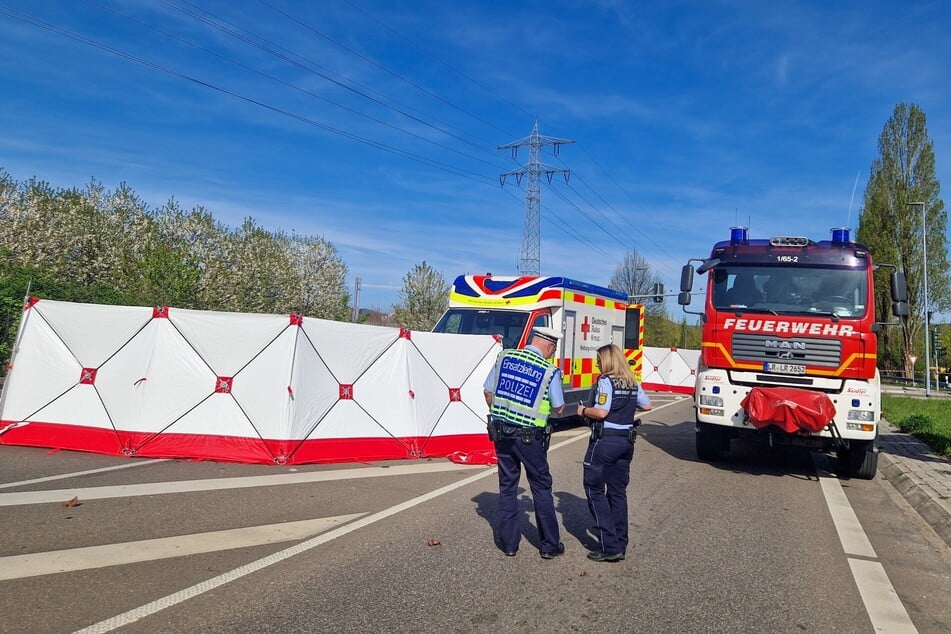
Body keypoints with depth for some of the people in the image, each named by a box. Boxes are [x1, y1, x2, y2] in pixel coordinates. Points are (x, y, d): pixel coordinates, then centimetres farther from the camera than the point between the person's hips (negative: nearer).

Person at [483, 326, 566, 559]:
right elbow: (558, 408, -1)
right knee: (541, 488, 12)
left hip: (501, 432, 4)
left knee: (507, 487, 15)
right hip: (530, 437, -4)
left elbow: (488, 392, 6)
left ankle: (508, 543, 23)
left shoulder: (504, 357, 0)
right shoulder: (550, 371, -11)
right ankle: (550, 545, 21)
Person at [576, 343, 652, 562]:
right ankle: (620, 545, 19)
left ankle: (610, 546, -3)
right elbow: (647, 406, 21)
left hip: (605, 440, -7)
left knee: (595, 489, 1)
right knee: (618, 491, 14)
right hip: (626, 441, 8)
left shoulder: (606, 381, -13)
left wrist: (584, 411, -4)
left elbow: (601, 412, -21)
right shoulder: (632, 383, 9)